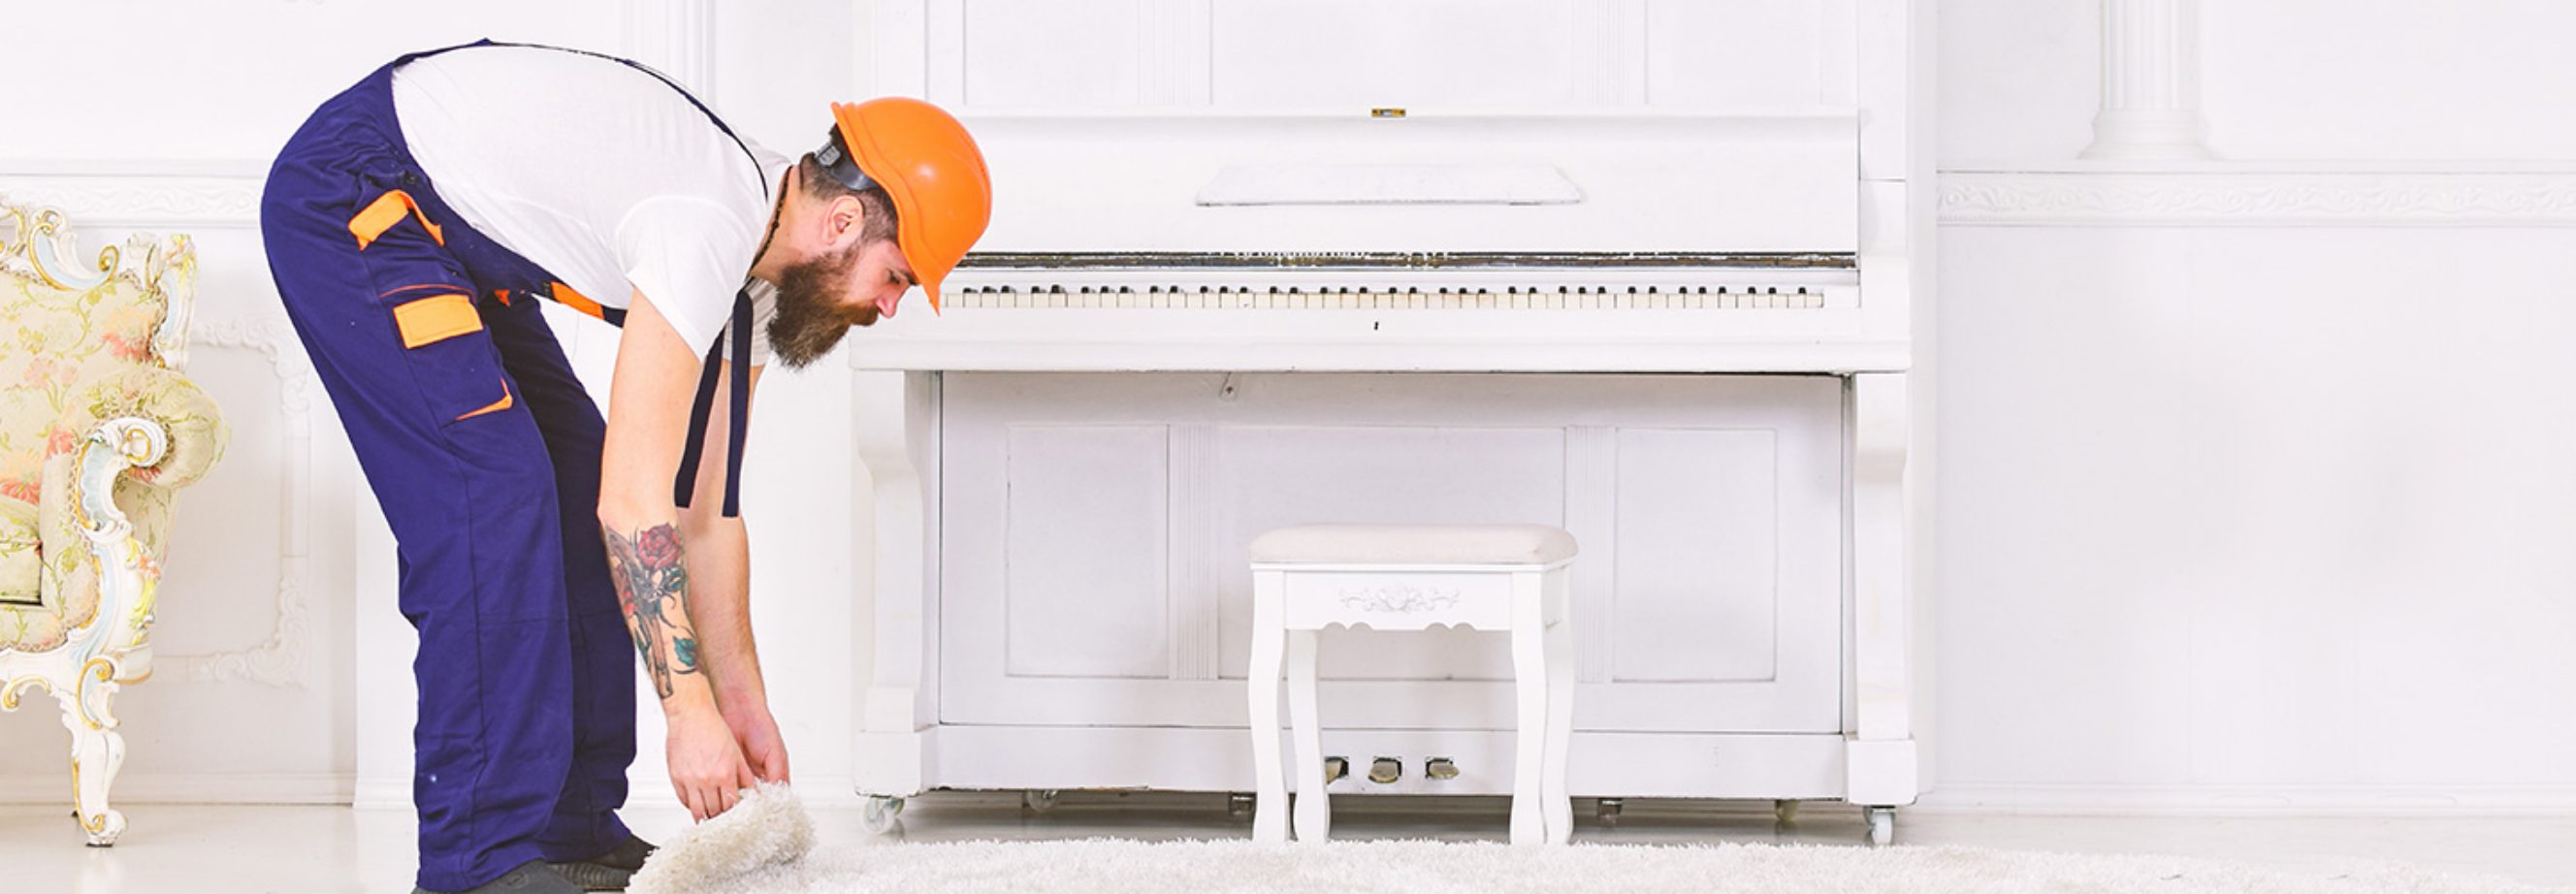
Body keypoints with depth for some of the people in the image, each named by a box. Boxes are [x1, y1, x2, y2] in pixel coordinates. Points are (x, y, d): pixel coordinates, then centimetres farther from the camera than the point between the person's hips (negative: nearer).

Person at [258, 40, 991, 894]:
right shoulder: (708, 232, -29)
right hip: (347, 199, -10)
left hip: (450, 230, 10)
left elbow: (706, 510, 6)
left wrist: (742, 702, 5)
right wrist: (691, 713, -25)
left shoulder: (757, 273, 1)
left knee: (573, 493, 4)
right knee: (497, 493, -19)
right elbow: (636, 504, -29)